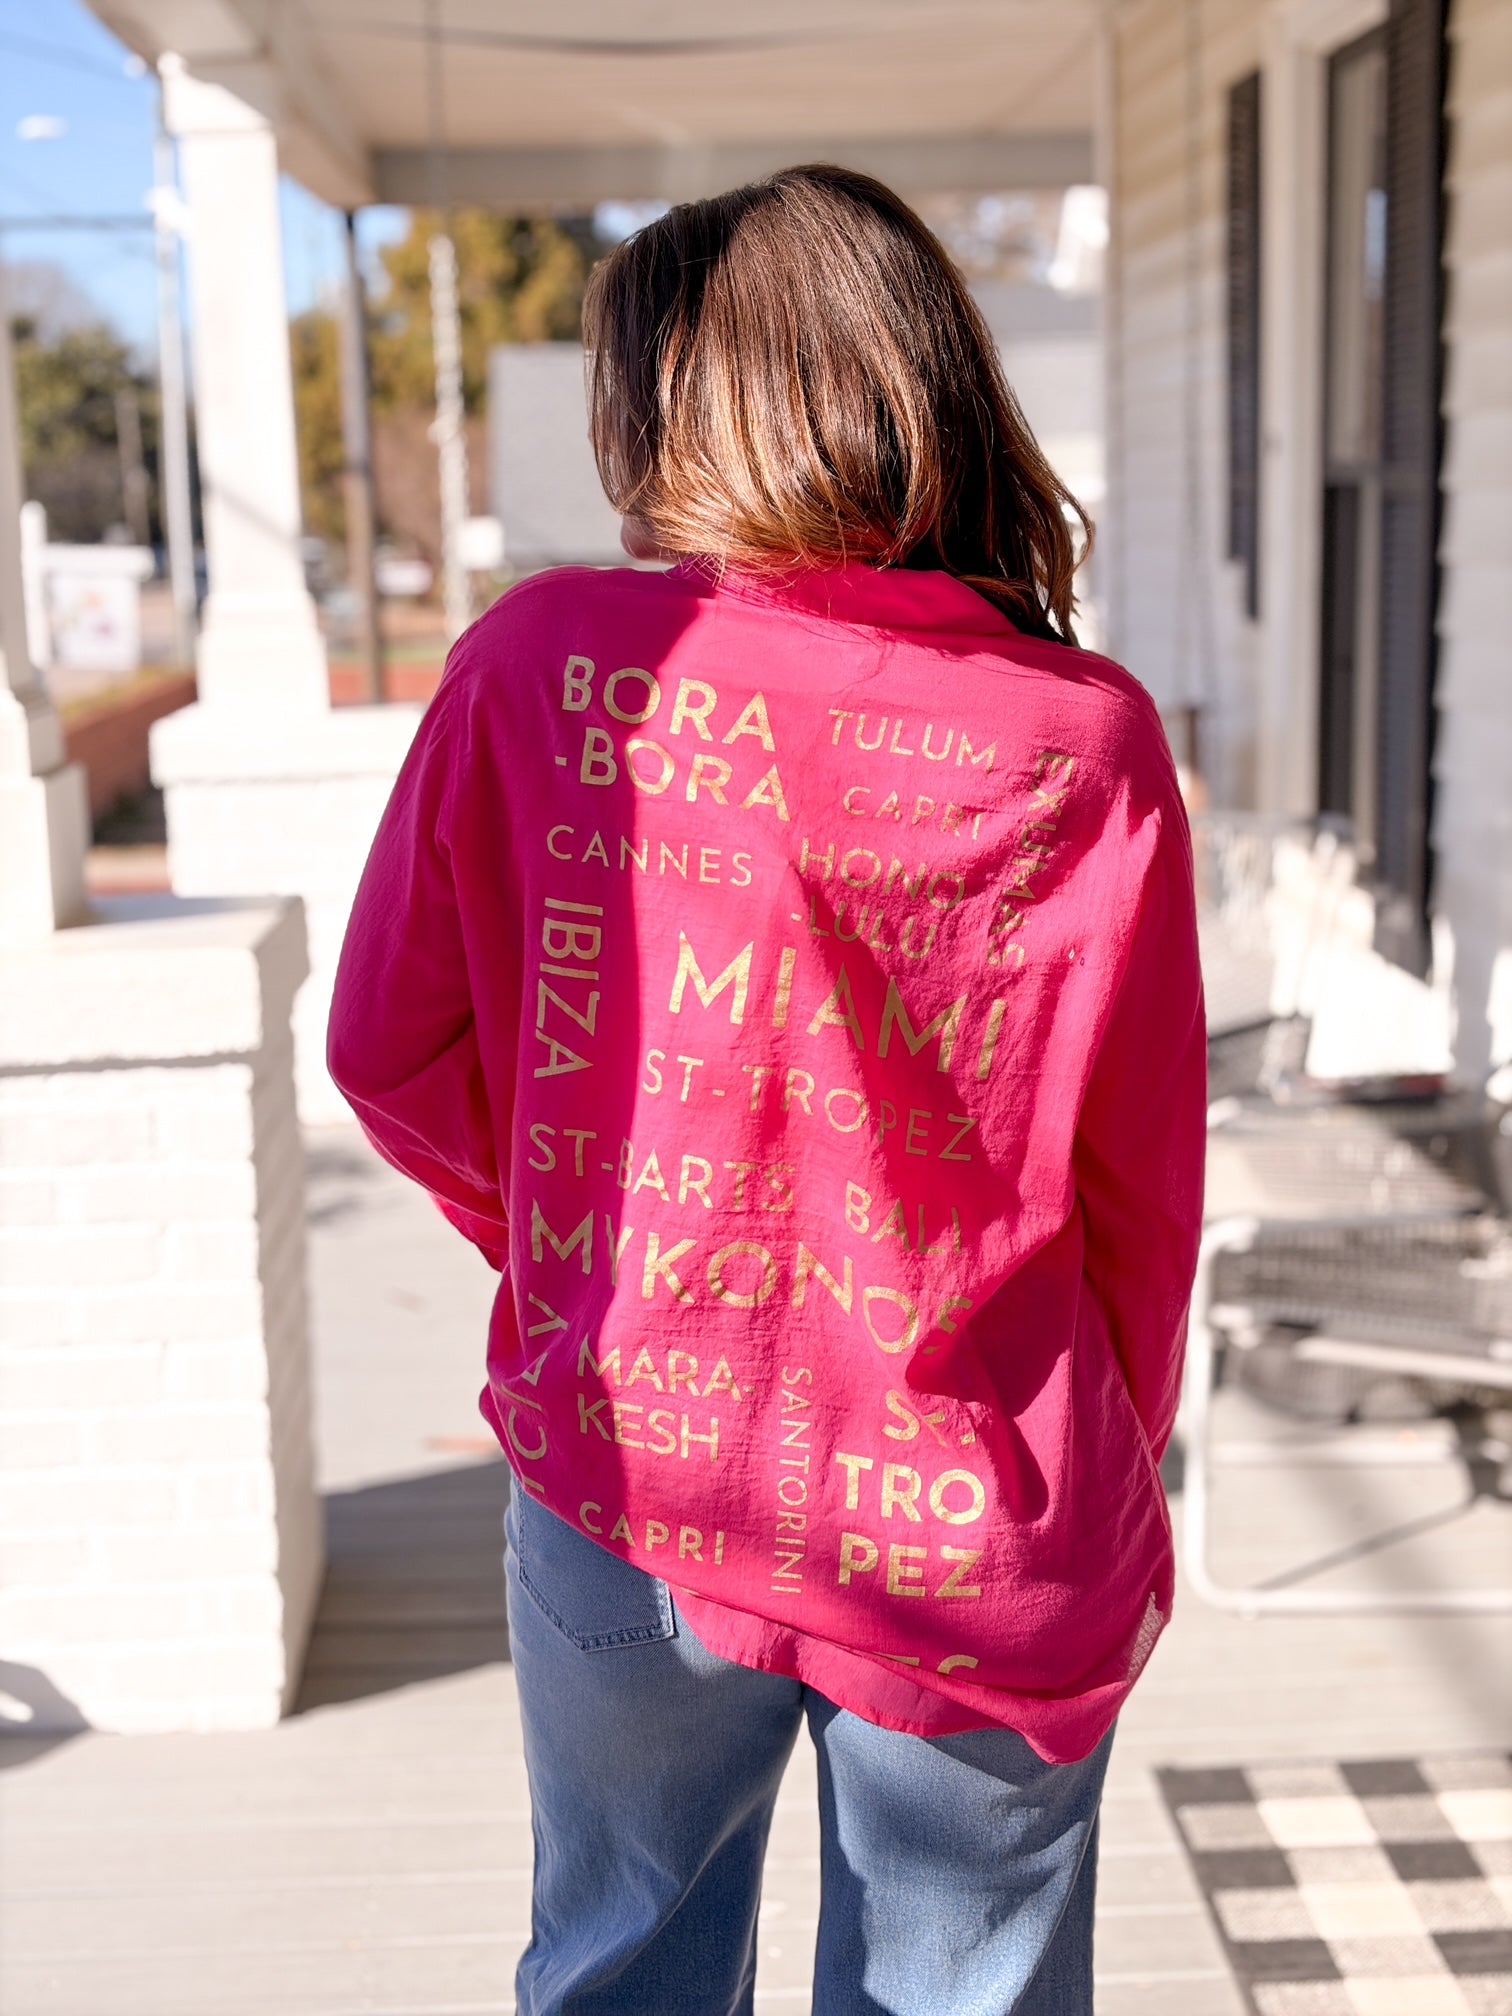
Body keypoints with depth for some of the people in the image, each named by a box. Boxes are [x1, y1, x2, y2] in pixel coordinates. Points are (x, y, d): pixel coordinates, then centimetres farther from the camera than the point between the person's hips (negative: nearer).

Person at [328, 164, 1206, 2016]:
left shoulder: (540, 662, -10)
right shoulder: (1091, 739, -10)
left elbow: (390, 1049, -3)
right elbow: (1140, 1187, -5)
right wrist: (1111, 1489, 12)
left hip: (619, 1473, 1)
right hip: (978, 1531, 0)